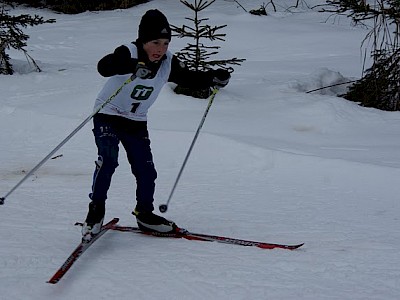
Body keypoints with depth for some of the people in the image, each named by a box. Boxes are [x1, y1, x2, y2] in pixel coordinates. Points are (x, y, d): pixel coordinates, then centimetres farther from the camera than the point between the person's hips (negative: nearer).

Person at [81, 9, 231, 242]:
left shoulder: (168, 63, -8)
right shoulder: (129, 53, -25)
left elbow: (188, 78, 6)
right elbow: (104, 66, -44)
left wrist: (212, 78, -13)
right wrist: (132, 66, -63)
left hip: (137, 123, 5)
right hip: (108, 116, -5)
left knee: (146, 171, 2)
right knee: (108, 160, -23)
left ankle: (145, 214, 22)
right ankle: (96, 211, -9)